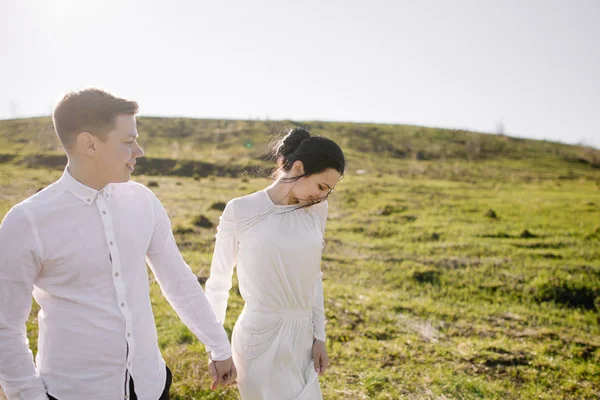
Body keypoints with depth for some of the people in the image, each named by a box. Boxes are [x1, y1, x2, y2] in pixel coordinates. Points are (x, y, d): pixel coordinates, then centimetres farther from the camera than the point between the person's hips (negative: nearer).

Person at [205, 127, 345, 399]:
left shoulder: (317, 209, 2)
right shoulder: (241, 211, -11)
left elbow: (313, 277, 10)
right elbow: (218, 282, -2)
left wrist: (319, 335, 10)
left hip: (301, 336, 5)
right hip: (260, 336, -4)